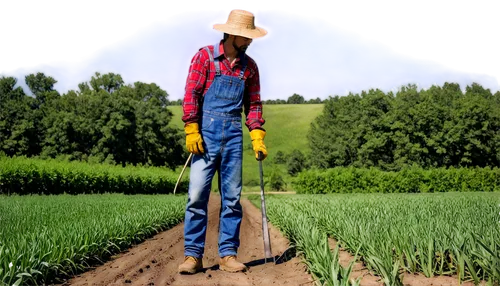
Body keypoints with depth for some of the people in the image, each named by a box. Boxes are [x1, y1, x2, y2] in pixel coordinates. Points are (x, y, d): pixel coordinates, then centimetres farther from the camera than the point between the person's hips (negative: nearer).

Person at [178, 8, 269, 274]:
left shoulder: (250, 66, 11)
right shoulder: (205, 55, 0)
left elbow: (253, 104, 13)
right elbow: (191, 94, -4)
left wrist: (258, 137, 2)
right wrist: (191, 131, -12)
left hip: (234, 135, 4)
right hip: (206, 133, -3)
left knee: (232, 198, 4)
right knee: (197, 195, -5)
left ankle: (228, 255, 12)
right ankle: (192, 255, 2)